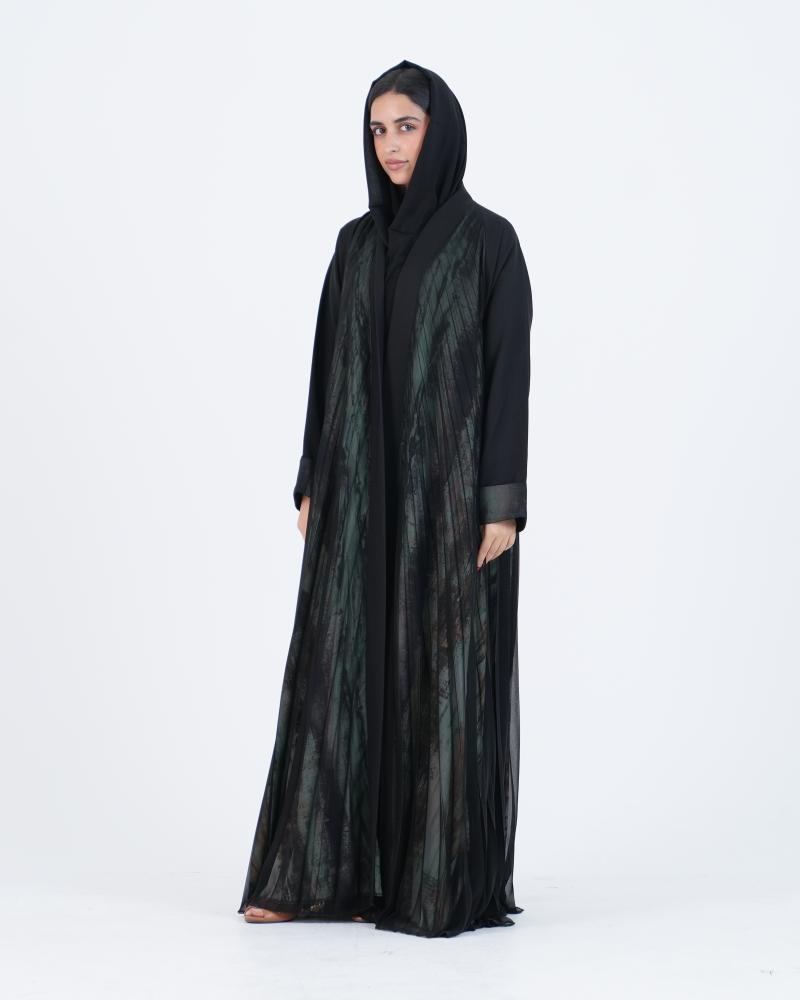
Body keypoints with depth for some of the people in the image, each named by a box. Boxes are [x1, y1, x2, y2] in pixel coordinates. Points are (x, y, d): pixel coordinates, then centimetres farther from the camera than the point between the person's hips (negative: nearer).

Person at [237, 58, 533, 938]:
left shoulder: (489, 240, -3)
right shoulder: (356, 243, 12)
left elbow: (510, 372, -8)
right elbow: (330, 367, 13)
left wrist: (503, 501, -13)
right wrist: (311, 485, 8)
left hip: (450, 484, -5)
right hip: (362, 487, 5)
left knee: (445, 674, -2)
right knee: (340, 669, 4)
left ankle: (445, 883, 8)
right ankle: (317, 873, 11)